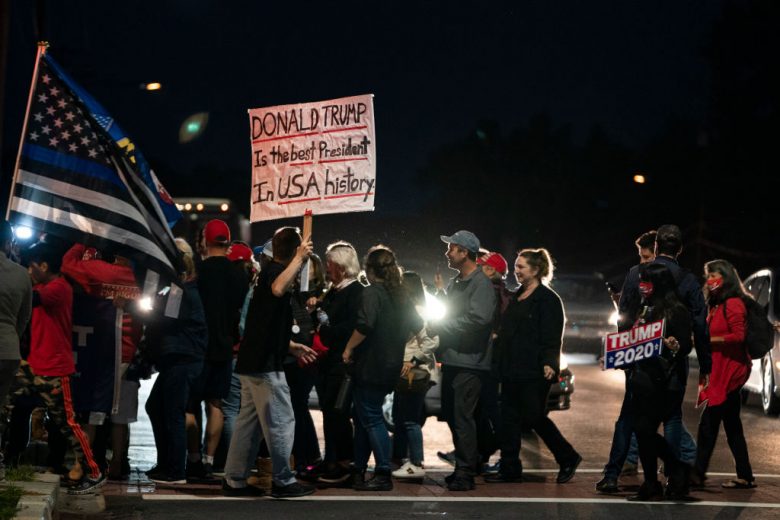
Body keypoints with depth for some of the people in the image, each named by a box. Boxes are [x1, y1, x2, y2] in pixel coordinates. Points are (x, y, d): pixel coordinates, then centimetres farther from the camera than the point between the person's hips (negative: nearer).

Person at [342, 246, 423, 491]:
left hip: (370, 367, -8)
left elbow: (364, 325, -26)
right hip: (391, 366, 8)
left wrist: (348, 349, -14)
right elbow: (417, 325, 19)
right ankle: (359, 471, 22)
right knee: (363, 417, 16)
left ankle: (383, 475, -5)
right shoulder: (400, 294, 12)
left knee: (371, 419, -4)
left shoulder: (372, 292, -13)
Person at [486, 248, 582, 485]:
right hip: (512, 370, 8)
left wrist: (549, 363, -26)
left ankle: (568, 458, 12)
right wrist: (501, 364, 15)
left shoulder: (548, 299, -8)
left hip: (534, 371, -8)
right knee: (510, 418, 6)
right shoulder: (517, 297, 18)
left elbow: (552, 337, -15)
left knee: (534, 417, -5)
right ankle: (509, 469, 10)